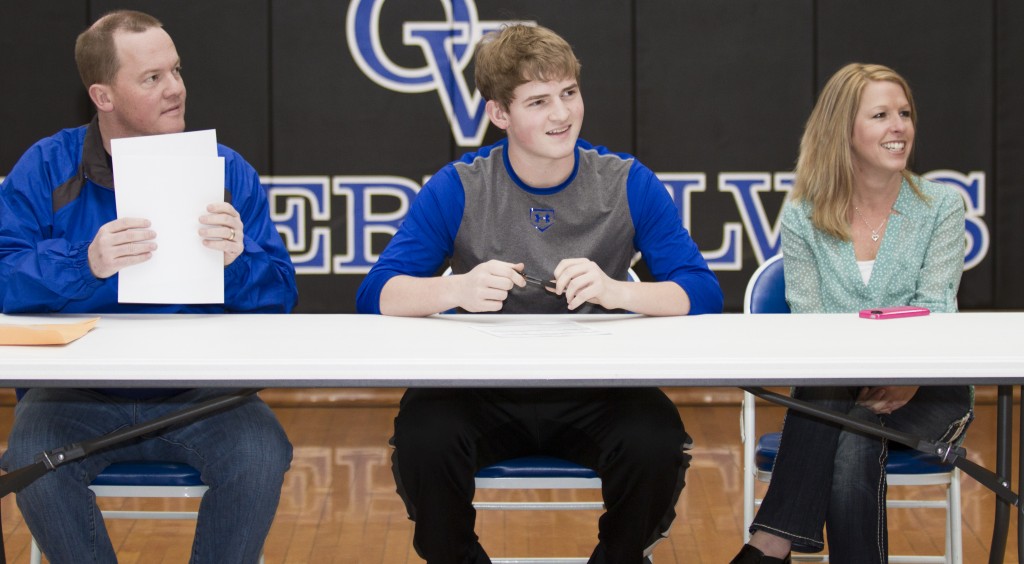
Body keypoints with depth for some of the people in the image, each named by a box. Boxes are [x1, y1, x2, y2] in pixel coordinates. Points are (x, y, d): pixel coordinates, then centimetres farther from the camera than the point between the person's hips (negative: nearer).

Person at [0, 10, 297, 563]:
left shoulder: (226, 171, 5)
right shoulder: (45, 169, 2)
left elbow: (280, 295, 1)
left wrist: (239, 262, -21)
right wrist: (86, 265, -27)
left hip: (198, 389, 1)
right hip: (79, 389, -1)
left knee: (261, 451, -27)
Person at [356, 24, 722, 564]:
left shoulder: (628, 184, 1)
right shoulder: (457, 189, -1)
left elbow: (703, 293, -5)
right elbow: (376, 295, -6)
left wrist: (616, 291, -26)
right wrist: (460, 290, -28)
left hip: (593, 392, 1)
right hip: (484, 391, 0)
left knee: (656, 442, -31)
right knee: (422, 437, -32)